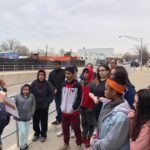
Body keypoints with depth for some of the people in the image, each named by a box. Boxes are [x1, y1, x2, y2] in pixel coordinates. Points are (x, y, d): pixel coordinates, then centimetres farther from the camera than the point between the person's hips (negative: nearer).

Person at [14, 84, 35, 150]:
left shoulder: (31, 96, -4)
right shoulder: (17, 96, -9)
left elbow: (33, 105, 2)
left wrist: (31, 114, -4)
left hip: (28, 117, 3)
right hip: (20, 117, -2)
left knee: (26, 131, 16)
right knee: (22, 131, -6)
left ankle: (25, 143, 37)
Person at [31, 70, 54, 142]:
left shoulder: (47, 84, -9)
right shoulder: (34, 83, -7)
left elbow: (51, 94, -4)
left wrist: (47, 102, -10)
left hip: (44, 106, -1)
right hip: (35, 106, 1)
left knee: (44, 121, 10)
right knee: (35, 121, 13)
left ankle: (43, 134, 29)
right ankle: (36, 133, 35)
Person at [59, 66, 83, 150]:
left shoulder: (77, 85, -10)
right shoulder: (64, 84, 6)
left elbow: (79, 98, -11)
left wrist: (73, 107, -15)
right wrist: (62, 106, 5)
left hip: (74, 112, -5)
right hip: (64, 111, 5)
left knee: (76, 128, 7)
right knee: (65, 128, 16)